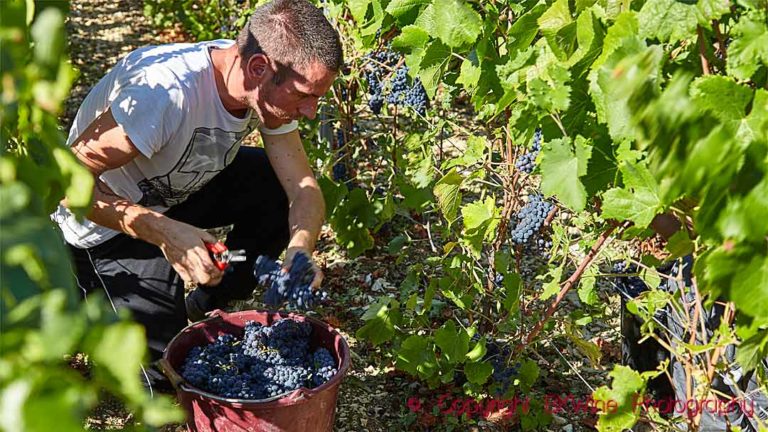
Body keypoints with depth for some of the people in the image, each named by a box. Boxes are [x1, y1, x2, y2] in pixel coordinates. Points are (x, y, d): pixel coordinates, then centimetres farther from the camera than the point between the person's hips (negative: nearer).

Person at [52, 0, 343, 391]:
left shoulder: (272, 89, -17)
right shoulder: (166, 93, -39)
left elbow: (302, 186, -13)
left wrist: (299, 252, -34)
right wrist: (164, 233, -44)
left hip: (178, 192, 7)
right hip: (105, 222, -6)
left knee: (279, 189, -12)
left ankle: (204, 314, 5)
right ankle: (80, 295, 14)